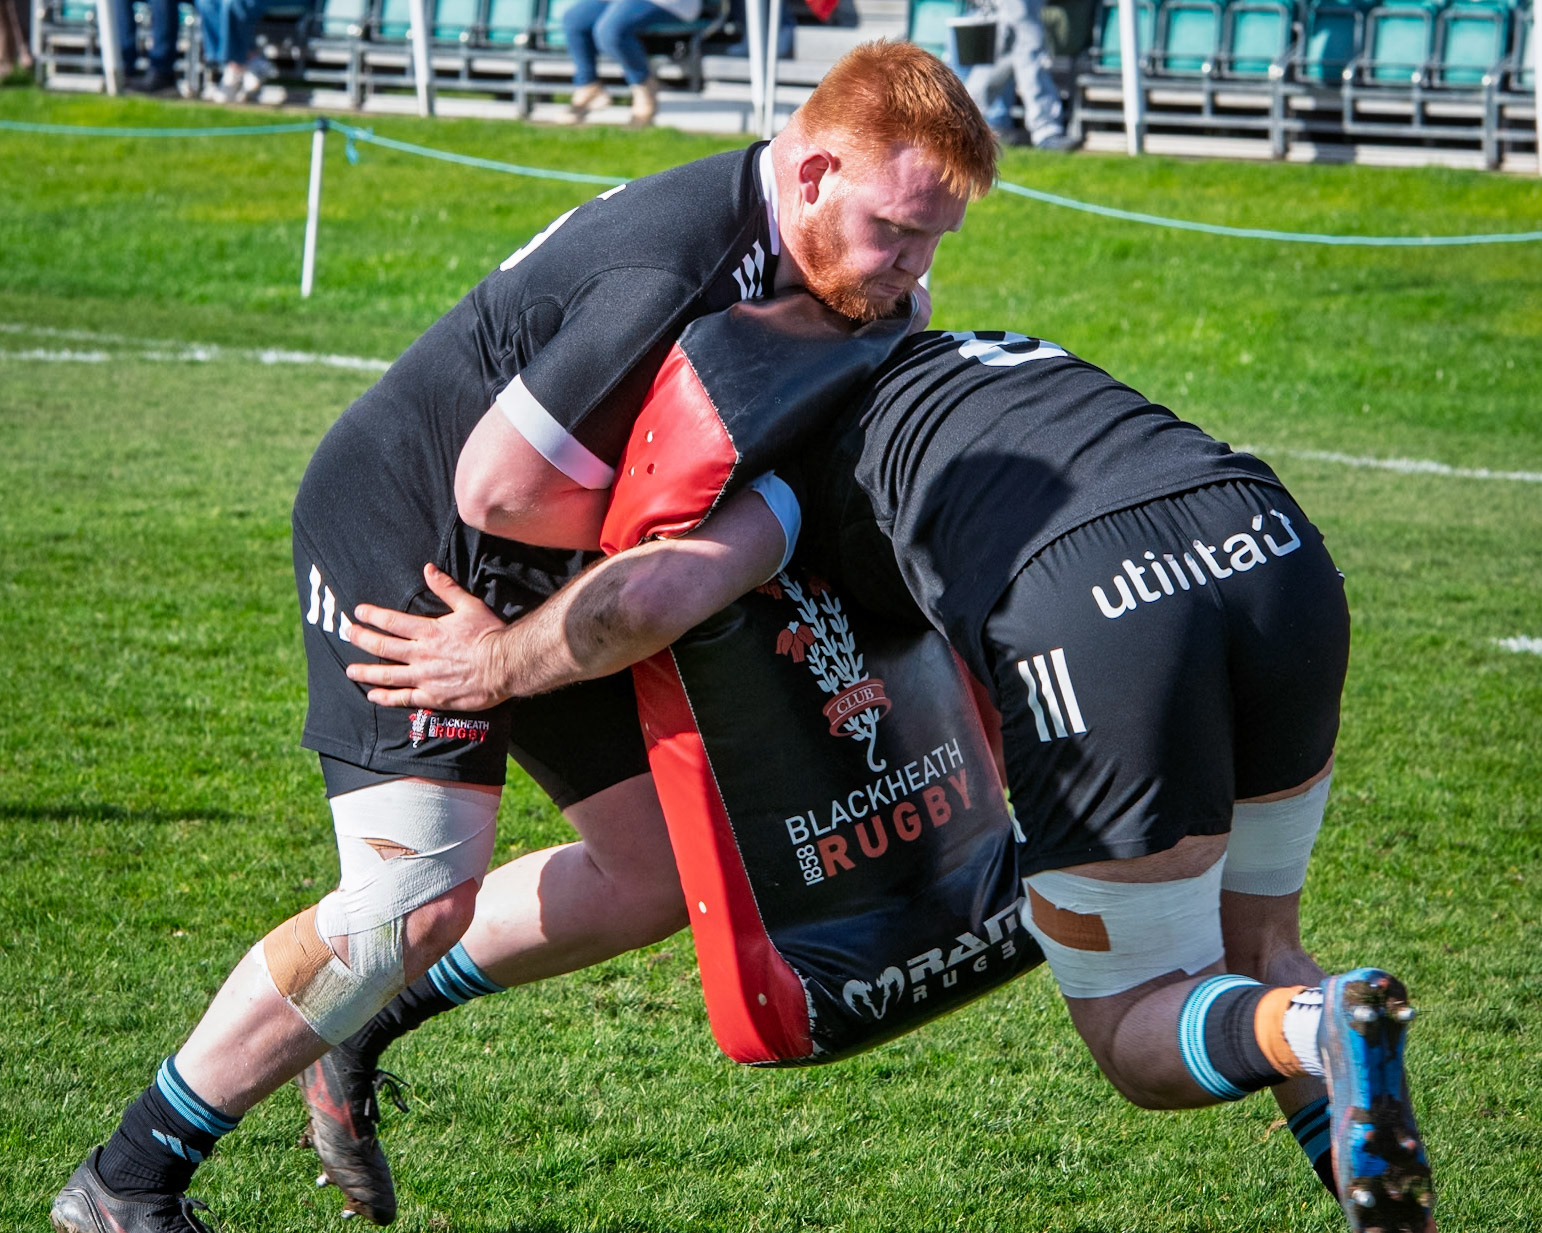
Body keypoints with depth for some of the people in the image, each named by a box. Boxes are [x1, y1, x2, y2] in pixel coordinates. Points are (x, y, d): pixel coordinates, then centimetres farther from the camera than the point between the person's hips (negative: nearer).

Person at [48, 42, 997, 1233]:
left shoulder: (808, 253, -6)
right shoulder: (668, 280, -34)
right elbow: (494, 488, -29)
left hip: (542, 586, 10)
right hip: (401, 533, -9)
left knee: (661, 873, 8)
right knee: (418, 894, -20)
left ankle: (354, 1026, 21)